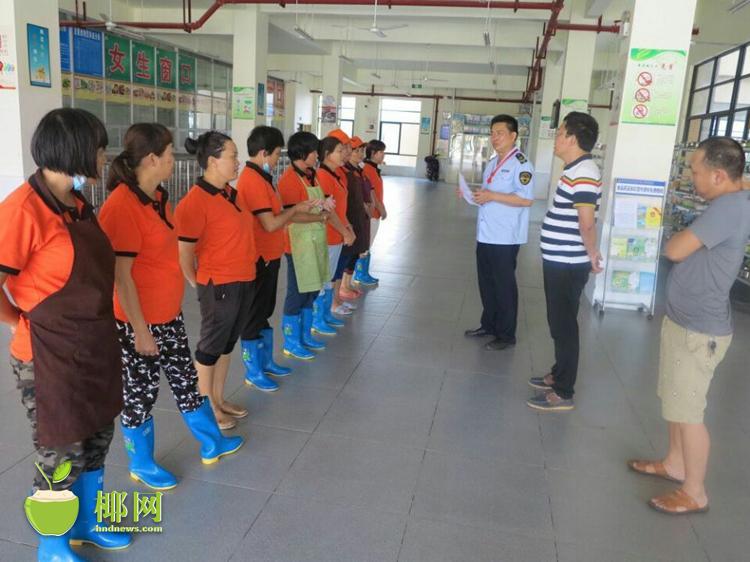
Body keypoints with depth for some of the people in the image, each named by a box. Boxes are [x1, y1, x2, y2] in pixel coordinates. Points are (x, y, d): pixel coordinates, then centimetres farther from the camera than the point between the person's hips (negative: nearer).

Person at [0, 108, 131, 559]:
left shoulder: (78, 203, 6)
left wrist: (98, 330, 11)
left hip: (96, 348, 8)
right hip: (51, 358, -8)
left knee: (96, 443, 21)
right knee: (61, 461, 10)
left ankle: (86, 524, 44)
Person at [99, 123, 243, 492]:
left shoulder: (158, 198, 6)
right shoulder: (121, 207, -23)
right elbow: (120, 276, -22)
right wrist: (140, 330, -18)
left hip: (168, 315, 9)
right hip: (138, 322, -9)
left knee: (185, 379, 20)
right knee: (140, 392, 10)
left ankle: (212, 444, 38)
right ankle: (141, 465, 32)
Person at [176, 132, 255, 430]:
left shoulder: (230, 193, 7)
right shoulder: (195, 201, -19)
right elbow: (183, 252, -15)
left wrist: (247, 273, 13)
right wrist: (200, 284, -3)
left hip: (244, 281, 8)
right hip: (219, 286, -8)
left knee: (228, 343, 18)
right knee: (211, 346, 8)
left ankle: (219, 400, 34)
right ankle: (206, 407, 25)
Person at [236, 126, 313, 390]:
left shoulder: (260, 177, 11)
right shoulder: (253, 180, -21)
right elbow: (271, 224, -23)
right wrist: (295, 209, -9)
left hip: (268, 257, 10)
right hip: (258, 259, -10)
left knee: (264, 313, 20)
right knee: (253, 316, 3)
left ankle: (265, 361, 34)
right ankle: (253, 372, 16)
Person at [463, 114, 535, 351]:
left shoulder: (520, 163, -14)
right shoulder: (493, 163, 15)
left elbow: (526, 199, -23)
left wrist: (491, 196, -23)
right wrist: (476, 194, 5)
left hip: (505, 237, -9)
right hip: (486, 234, 9)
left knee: (504, 285, 1)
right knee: (486, 282, 17)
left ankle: (506, 334, 13)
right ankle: (488, 324, 32)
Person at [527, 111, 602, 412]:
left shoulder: (583, 173, -20)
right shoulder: (576, 170, 13)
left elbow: (587, 222, -26)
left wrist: (591, 253, -13)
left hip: (567, 264, -10)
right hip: (559, 260, 10)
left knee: (564, 325, -1)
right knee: (559, 322, 19)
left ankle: (564, 393, 9)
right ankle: (559, 375, 33)